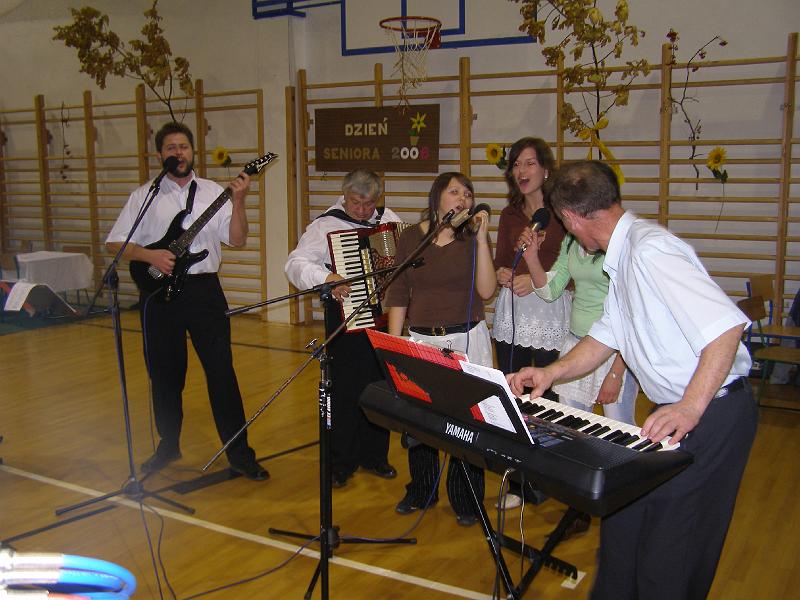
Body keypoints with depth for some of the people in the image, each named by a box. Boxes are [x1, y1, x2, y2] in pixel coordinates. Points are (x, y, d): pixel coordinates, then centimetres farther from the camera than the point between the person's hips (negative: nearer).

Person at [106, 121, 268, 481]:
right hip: (159, 293, 1)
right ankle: (169, 445, 30)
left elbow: (237, 240, -2)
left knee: (221, 372, -2)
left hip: (204, 290, 0)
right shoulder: (144, 196, 5)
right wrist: (150, 255, -13)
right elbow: (115, 243, 2)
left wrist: (238, 201, -15)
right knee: (165, 374, 11)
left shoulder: (213, 193, 5)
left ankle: (239, 453, 5)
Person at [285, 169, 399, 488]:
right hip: (346, 316, -4)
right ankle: (340, 462, 16)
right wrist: (325, 277, -31)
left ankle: (374, 456, 27)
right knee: (345, 390, 2)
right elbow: (295, 264, -14)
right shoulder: (325, 225, -6)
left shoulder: (389, 219, 7)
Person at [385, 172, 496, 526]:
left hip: (467, 341, -1)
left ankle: (466, 500, 21)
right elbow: (398, 295, 4)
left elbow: (486, 290, -12)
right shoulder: (410, 238, 3)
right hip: (421, 340, 1)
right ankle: (421, 491, 30)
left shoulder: (473, 238, 0)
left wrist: (481, 237, -14)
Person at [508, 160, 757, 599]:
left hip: (712, 413, -10)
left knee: (668, 547, 1)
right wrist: (552, 373, 6)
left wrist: (690, 408, -32)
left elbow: (727, 324, -31)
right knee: (624, 522, 18)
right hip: (674, 410, 10)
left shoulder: (649, 250, -23)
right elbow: (606, 336, 17)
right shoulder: (621, 257, 9)